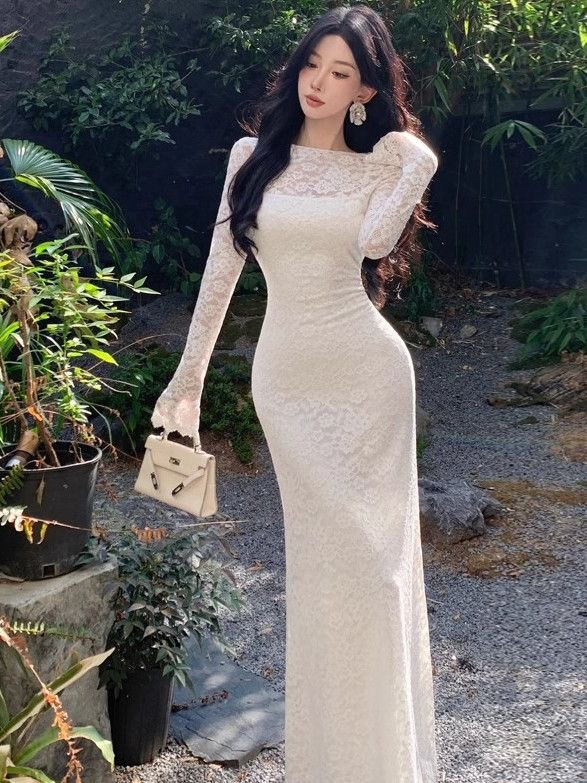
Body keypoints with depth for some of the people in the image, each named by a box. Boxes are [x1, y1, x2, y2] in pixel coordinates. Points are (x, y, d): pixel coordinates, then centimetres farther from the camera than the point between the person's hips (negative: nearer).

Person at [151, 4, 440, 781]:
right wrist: (189, 374, 8)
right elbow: (221, 266, 7)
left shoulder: (382, 165, 4)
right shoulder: (254, 155, 6)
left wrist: (415, 164, -8)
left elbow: (375, 238, -18)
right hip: (285, 375, 1)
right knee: (318, 551, 7)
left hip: (367, 370, -1)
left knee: (373, 545, 3)